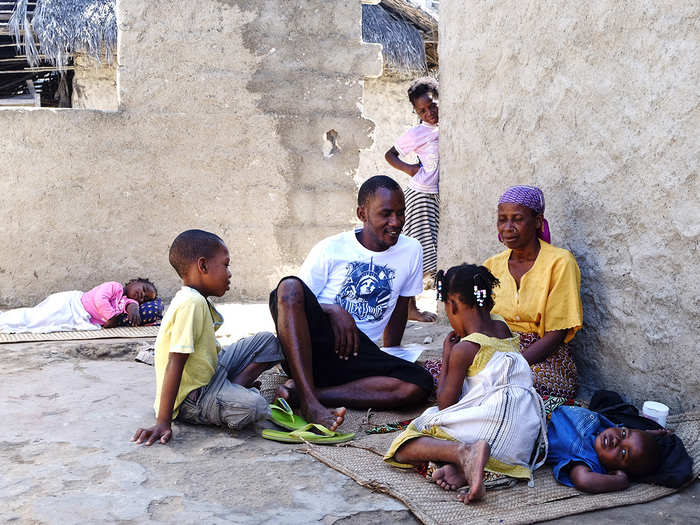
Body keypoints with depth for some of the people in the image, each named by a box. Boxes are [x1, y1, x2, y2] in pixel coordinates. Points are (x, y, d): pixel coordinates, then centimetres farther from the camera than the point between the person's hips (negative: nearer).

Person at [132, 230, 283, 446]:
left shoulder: (199, 301, 8)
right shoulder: (192, 303, -23)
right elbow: (175, 363, -28)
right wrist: (163, 423, -30)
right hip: (190, 399, -10)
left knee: (267, 341, 10)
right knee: (253, 407, -36)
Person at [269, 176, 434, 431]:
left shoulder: (411, 251, 9)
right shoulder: (331, 249, 2)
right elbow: (292, 298, 1)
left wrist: (390, 355, 19)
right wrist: (333, 310, -16)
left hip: (360, 355, 3)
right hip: (312, 347, -2)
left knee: (421, 384, -27)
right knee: (289, 285, -31)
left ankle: (297, 391, -27)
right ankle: (310, 402, -38)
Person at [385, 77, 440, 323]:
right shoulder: (417, 133, -6)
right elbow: (390, 155, 3)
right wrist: (410, 169, -10)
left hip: (439, 196, 6)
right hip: (420, 195, -6)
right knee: (419, 251, -6)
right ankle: (409, 307, 3)